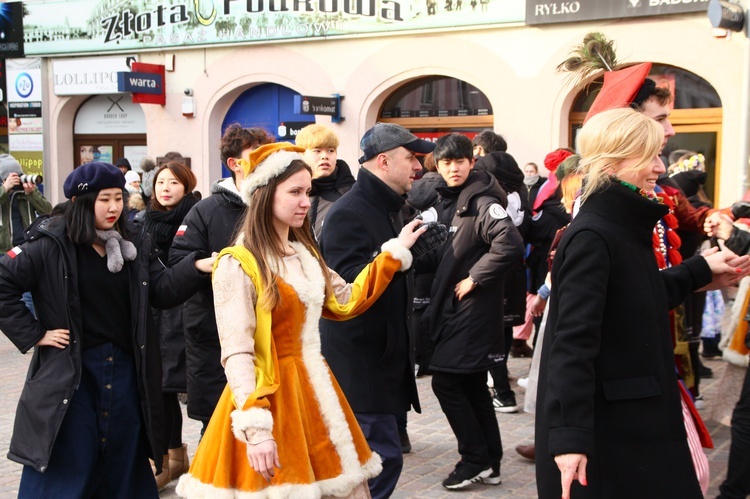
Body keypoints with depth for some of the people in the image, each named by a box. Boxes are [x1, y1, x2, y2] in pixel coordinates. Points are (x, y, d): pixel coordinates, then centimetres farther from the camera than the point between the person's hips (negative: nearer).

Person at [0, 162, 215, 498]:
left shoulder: (135, 243, 5)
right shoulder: (51, 246, -9)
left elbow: (162, 291, 0)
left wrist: (196, 267, -17)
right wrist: (32, 334, -10)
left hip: (125, 369, 4)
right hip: (70, 371, -4)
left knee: (125, 464, 15)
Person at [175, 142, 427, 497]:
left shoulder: (305, 254, 12)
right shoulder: (238, 264, -13)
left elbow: (344, 303, 17)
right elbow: (236, 353, -19)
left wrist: (394, 252, 17)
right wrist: (255, 427, -27)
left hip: (315, 391, 7)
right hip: (270, 394, -7)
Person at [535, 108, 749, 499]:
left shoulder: (625, 226, 7)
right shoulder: (591, 237, -22)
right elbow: (573, 341, -27)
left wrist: (700, 270, 22)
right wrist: (570, 435, -30)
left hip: (634, 413, 10)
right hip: (602, 422, -10)